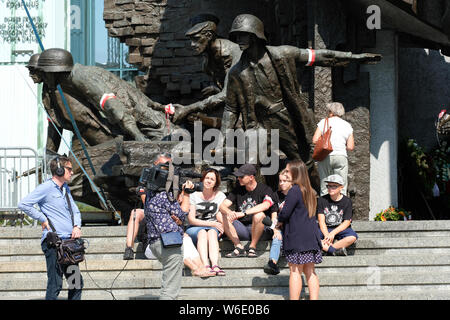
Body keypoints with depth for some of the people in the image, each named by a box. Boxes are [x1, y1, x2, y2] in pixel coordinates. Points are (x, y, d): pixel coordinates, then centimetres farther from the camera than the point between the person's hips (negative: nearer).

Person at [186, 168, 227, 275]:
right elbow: (191, 220, -5)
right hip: (194, 229, -1)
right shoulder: (194, 196, 2)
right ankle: (206, 266, -54)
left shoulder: (220, 196, 11)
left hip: (214, 228, 1)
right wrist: (212, 223, -12)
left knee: (212, 232, -34)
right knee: (202, 232, -35)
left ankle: (215, 265, -54)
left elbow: (219, 216, 3)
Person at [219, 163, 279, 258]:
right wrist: (230, 213, -26)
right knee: (226, 217, -19)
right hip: (242, 230, 4)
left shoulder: (265, 190, -5)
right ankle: (239, 247, -19)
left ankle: (252, 247, -20)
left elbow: (265, 205, -27)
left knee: (259, 215, -35)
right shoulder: (238, 190, 9)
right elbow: (223, 206, 0)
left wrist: (243, 213, -35)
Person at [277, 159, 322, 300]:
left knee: (295, 271, -5)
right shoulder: (310, 191, 13)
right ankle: (314, 298, 7)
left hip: (297, 236, -8)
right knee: (310, 271, 9)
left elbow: (285, 213, -15)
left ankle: (294, 299, -5)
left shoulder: (294, 191, -13)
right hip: (311, 236, 8)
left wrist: (279, 220, 7)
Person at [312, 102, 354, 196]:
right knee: (341, 189, 2)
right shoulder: (347, 125, 9)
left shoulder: (324, 122, 4)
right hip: (341, 157, 1)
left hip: (325, 157, -1)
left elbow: (315, 140, -4)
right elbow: (350, 147, 4)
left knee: (324, 188, 4)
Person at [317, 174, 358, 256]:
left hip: (341, 229, -1)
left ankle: (326, 248, -33)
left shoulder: (347, 201, -2)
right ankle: (335, 251, -35)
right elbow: (321, 221, -5)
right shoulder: (322, 200, 1)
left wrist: (333, 233, -20)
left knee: (352, 237, -34)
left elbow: (346, 222, -7)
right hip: (325, 229, 1)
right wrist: (326, 235, -22)